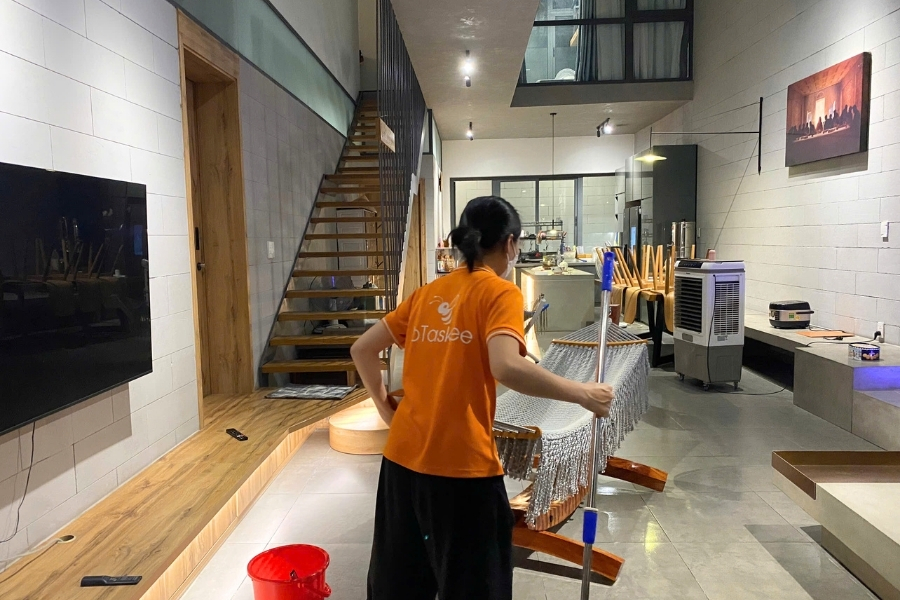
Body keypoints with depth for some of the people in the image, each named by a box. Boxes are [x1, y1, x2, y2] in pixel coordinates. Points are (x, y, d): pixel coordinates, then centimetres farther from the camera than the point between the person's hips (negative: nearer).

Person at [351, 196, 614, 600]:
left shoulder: (427, 293, 10)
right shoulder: (501, 293, -8)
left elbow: (361, 349, 11)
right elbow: (507, 368, -26)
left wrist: (385, 407, 16)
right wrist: (583, 394, -16)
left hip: (402, 459, 6)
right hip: (461, 468, -6)